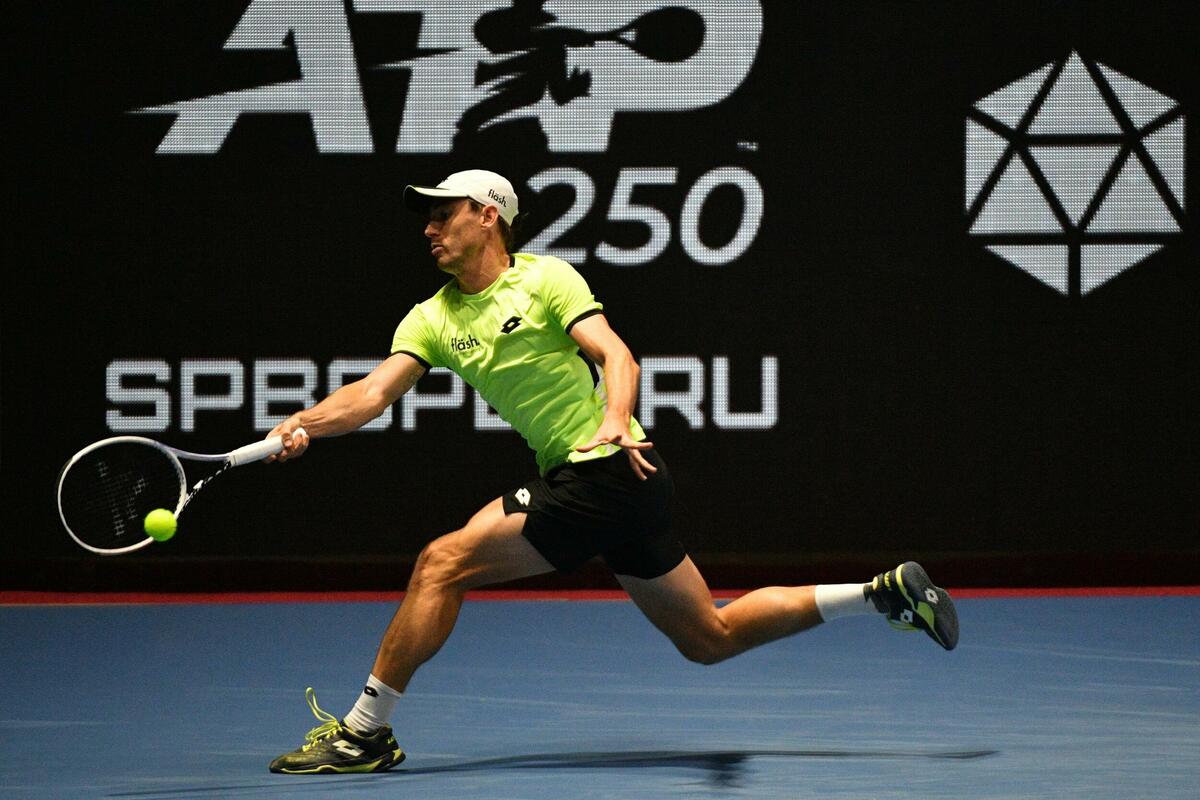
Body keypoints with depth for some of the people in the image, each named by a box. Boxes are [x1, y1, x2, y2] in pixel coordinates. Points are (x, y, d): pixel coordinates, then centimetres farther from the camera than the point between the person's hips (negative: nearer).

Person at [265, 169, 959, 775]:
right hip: (575, 480, 8)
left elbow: (616, 355, -17)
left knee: (444, 562, -14)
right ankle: (887, 592, 22)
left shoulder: (546, 279, -5)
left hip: (609, 471, -8)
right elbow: (376, 392, 0)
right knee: (711, 639, 13)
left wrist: (617, 421, -37)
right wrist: (305, 424, -19)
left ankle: (363, 734, -7)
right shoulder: (432, 319, 13)